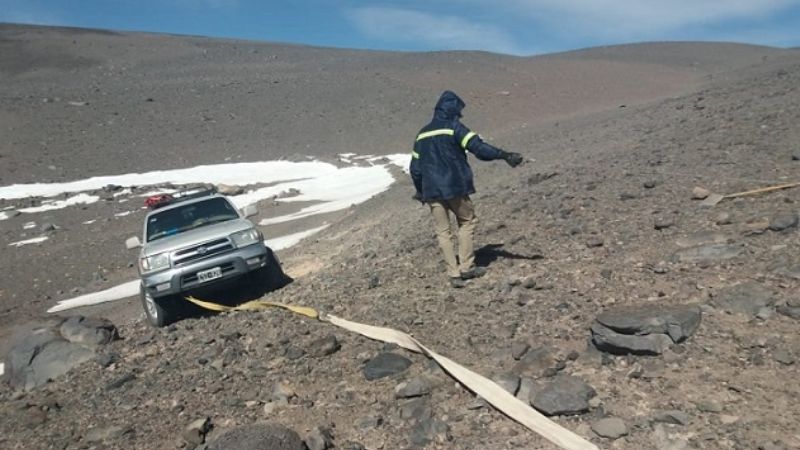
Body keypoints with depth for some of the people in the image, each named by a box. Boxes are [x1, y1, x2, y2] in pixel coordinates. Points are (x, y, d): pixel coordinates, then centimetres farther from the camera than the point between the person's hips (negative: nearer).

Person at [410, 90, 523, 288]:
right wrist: (504, 155, -23)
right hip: (455, 187, -4)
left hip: (432, 190, 4)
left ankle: (454, 273, 8)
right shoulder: (454, 127, -5)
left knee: (443, 231, 9)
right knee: (467, 221, 15)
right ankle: (466, 267, 13)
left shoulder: (423, 133, 13)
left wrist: (420, 191, 26)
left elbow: (415, 167, 15)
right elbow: (478, 147, -19)